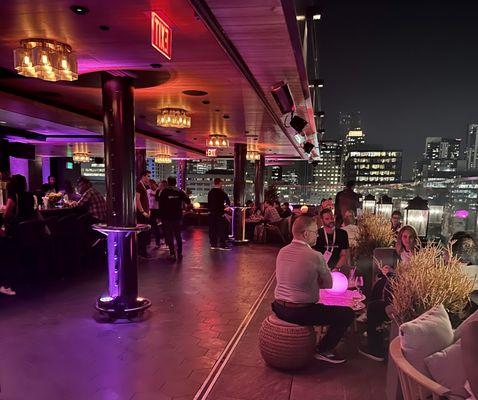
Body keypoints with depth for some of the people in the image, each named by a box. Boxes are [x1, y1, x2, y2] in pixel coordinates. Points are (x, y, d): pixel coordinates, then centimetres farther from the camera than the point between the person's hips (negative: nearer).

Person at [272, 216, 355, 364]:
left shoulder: (282, 252, 1)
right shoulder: (315, 256, -18)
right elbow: (329, 284, -4)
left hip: (279, 308, 7)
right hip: (300, 313, -7)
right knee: (348, 313, 3)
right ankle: (323, 350, 11)